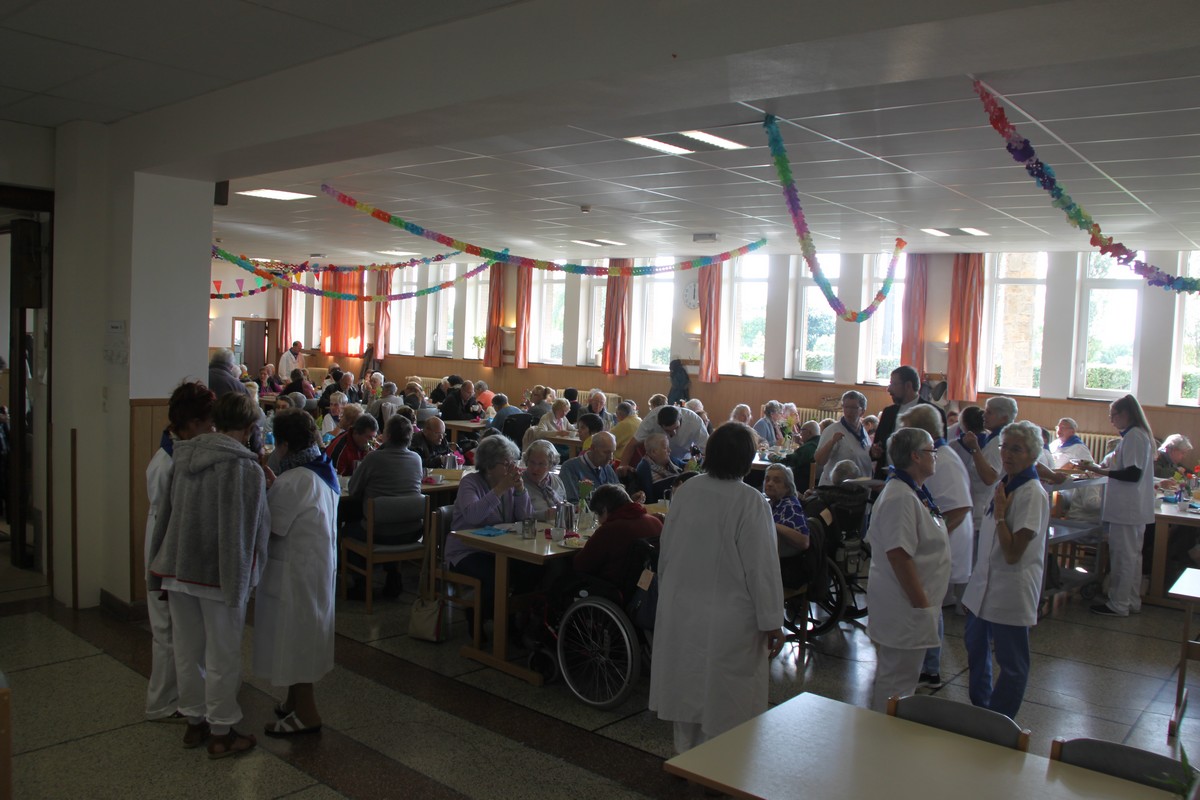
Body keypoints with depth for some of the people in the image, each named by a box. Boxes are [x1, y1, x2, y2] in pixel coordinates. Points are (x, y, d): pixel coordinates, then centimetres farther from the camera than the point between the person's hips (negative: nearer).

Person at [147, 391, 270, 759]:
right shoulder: (247, 469, -17)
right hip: (220, 573, -6)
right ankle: (221, 733, 18)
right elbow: (255, 528, -15)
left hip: (177, 568, 6)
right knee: (222, 656, 7)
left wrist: (162, 570, 16)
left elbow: (167, 512, 8)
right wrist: (243, 575, -4)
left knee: (187, 651, 17)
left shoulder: (184, 456, 2)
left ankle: (194, 722, 32)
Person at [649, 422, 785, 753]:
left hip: (680, 613, 5)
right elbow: (762, 566, -15)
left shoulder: (685, 491, -3)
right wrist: (772, 623, -6)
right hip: (728, 622, -5)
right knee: (724, 702, 8)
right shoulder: (750, 502, -18)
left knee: (686, 691, 19)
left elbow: (665, 551, 7)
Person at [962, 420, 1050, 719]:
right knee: (975, 645, 23)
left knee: (1012, 663, 7)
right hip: (986, 583, 9)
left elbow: (1012, 553, -24)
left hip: (1011, 590, -9)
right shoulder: (1004, 486, 7)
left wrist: (1000, 512, -21)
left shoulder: (1032, 494, -20)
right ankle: (980, 707, 42)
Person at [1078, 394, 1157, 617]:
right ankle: (1132, 602, 25)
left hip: (1126, 509, -10)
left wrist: (1100, 470, -21)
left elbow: (1133, 474, -23)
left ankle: (1119, 605, 5)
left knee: (1122, 556, -2)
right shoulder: (1139, 435, 14)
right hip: (1135, 508, 10)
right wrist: (1105, 467, 10)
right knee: (1132, 555, 16)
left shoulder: (1133, 436, -18)